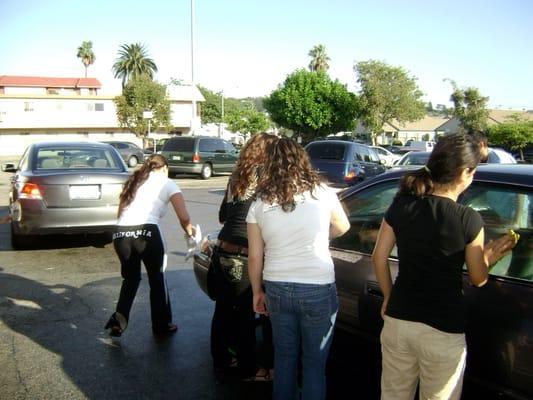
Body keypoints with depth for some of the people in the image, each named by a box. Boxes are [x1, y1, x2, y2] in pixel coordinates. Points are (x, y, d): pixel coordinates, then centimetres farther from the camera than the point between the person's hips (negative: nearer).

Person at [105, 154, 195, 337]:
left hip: (120, 233, 5)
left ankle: (118, 319, 12)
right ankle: (162, 325, 27)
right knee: (157, 279, 16)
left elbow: (121, 211, 20)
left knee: (130, 278, 25)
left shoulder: (133, 182, 27)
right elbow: (184, 218, 4)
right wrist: (190, 232, 21)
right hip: (146, 232, -4)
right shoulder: (167, 183, 12)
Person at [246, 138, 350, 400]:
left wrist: (257, 292, 12)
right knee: (314, 363, 13)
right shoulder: (322, 194, -6)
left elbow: (255, 257, -1)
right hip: (318, 290, -2)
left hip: (277, 290, 2)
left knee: (284, 357, 21)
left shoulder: (259, 204, -4)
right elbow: (342, 227, 12)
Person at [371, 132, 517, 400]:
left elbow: (379, 257, 3)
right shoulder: (469, 221, -14)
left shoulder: (401, 205, -3)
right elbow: (478, 279, -1)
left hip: (398, 320, 4)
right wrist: (490, 256, 19)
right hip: (443, 330, -4)